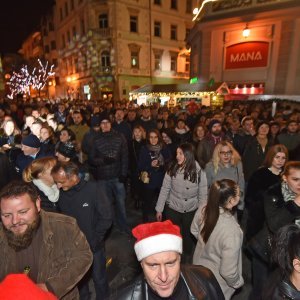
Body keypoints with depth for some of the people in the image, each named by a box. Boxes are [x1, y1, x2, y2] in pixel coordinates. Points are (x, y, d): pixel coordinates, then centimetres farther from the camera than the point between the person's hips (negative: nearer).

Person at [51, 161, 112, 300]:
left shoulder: (94, 189, -20)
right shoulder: (61, 193, -12)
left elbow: (106, 218, -15)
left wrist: (92, 240, -13)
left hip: (94, 246, -2)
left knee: (99, 278, 17)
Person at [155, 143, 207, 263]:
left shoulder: (199, 172, -13)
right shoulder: (172, 168, -13)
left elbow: (203, 194, -6)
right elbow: (165, 189, -7)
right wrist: (159, 209, -4)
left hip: (191, 211, 0)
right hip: (172, 209, 0)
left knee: (188, 235, 18)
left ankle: (186, 258, 46)